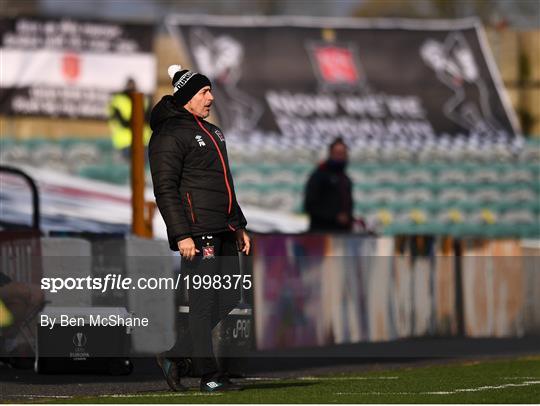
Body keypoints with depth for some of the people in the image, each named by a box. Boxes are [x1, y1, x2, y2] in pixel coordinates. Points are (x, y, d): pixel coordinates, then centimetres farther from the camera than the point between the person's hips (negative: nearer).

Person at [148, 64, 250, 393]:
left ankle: (176, 356, 17)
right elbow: (165, 189, -13)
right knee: (204, 302, -6)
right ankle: (209, 375, -1)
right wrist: (181, 235, -19)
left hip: (223, 231, 9)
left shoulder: (211, 132, 22)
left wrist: (239, 226, 24)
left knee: (229, 300, 7)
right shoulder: (169, 134, -7)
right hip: (196, 231, -9)